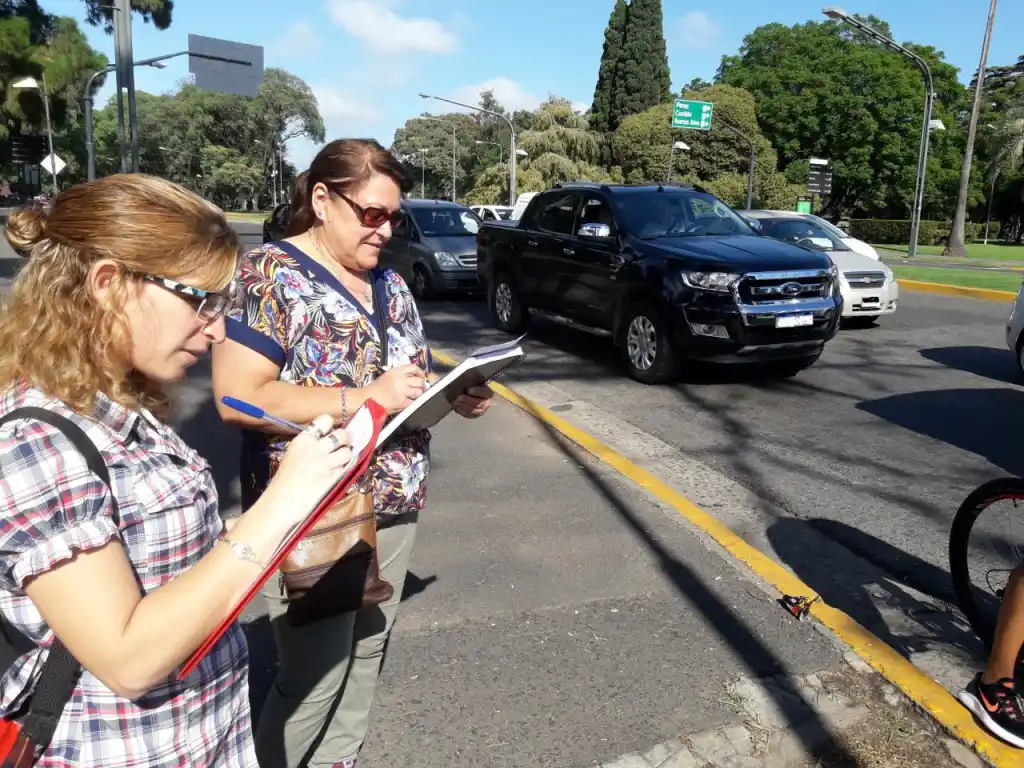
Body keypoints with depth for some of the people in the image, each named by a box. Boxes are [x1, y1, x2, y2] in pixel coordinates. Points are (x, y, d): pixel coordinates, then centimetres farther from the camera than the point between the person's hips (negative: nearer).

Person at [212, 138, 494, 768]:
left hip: (395, 505, 7)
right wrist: (366, 397, -25)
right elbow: (238, 398, -21)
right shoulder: (269, 274, -12)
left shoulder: (389, 282, 10)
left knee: (366, 659, 19)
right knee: (314, 679, 3)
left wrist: (456, 395, -5)